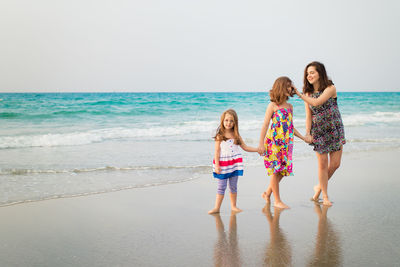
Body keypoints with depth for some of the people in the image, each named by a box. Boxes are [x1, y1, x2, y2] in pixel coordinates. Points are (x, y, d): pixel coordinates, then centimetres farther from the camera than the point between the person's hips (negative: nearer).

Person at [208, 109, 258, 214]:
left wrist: (258, 149, 5)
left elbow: (245, 147, 13)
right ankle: (217, 207, 7)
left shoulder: (236, 135, 6)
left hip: (235, 164, 3)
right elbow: (217, 151, -6)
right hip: (223, 164, -3)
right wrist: (217, 165, -12)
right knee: (221, 186, 0)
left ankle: (233, 206, 19)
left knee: (233, 186, 8)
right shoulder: (219, 136, -4)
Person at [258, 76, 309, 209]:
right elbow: (265, 125, -7)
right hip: (274, 142, -6)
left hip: (286, 143, 6)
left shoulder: (290, 107, 13)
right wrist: (261, 144, -13)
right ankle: (277, 201, 7)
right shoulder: (273, 105, -5)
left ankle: (267, 193, 24)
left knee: (282, 171, 7)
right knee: (275, 170, -2)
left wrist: (303, 138, 16)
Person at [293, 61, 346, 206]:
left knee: (335, 164, 1)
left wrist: (299, 94, -25)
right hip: (318, 131, 1)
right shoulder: (308, 93, 2)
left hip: (335, 129, -1)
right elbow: (308, 116, 0)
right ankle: (325, 195, 14)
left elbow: (316, 103, -24)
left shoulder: (330, 88, -9)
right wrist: (307, 133, -11)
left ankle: (319, 187, 25)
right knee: (323, 164, 0)